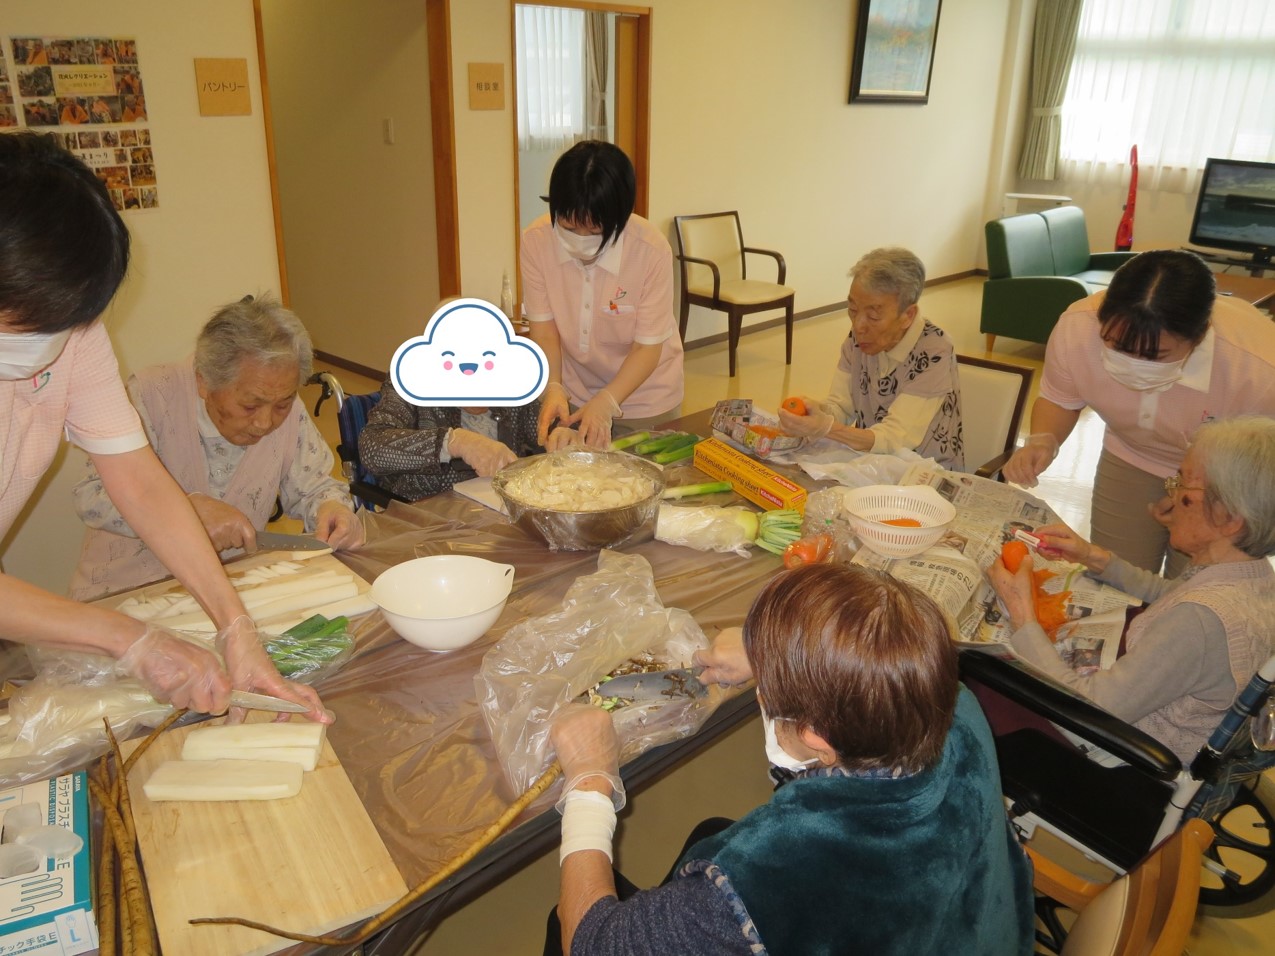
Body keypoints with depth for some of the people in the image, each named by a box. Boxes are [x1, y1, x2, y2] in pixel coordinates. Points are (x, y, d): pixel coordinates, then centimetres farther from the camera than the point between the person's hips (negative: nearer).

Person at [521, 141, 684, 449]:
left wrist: (606, 402, -30)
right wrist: (553, 388, -27)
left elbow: (648, 346, -19)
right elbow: (544, 328, -12)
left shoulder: (652, 250, -27)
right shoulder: (536, 241, -20)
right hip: (573, 394, 2)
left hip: (644, 397, -2)